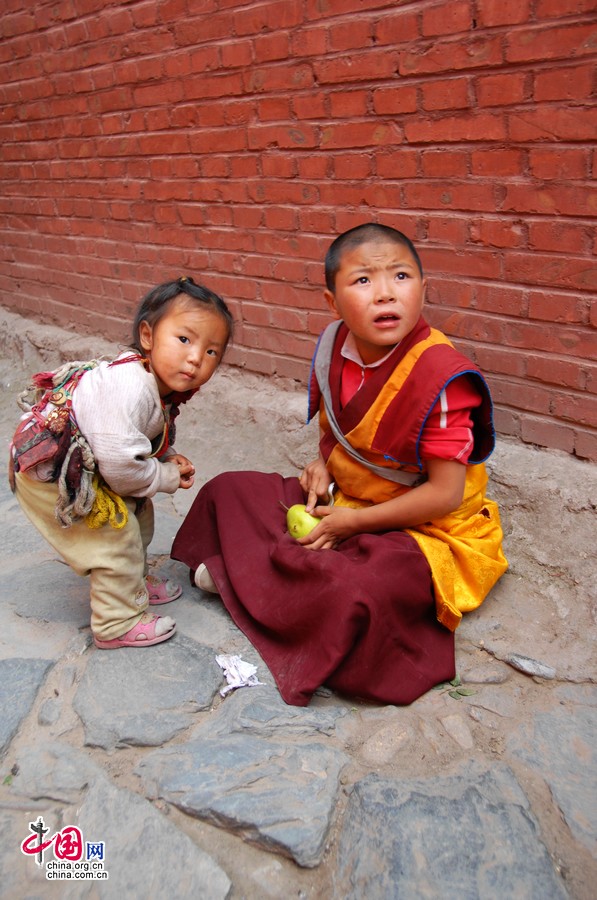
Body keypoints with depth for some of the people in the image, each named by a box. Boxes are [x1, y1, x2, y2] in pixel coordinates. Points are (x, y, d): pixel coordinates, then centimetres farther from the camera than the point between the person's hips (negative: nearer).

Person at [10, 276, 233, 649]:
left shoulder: (163, 387, -4)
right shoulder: (128, 387, -35)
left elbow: (146, 441, 12)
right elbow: (120, 463, -35)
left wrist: (168, 459, -5)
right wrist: (168, 478, -19)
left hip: (80, 465, 10)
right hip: (50, 471, -10)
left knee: (138, 512, 19)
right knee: (117, 532, -7)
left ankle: (133, 582, 41)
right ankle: (118, 624, 10)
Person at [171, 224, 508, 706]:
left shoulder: (441, 376, -26)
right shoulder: (335, 347, -7)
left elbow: (445, 494, -24)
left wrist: (355, 521, -19)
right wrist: (323, 464, -7)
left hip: (422, 529, -6)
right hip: (344, 504, 7)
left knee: (360, 591, -37)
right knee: (228, 489, 7)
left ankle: (239, 578, -11)